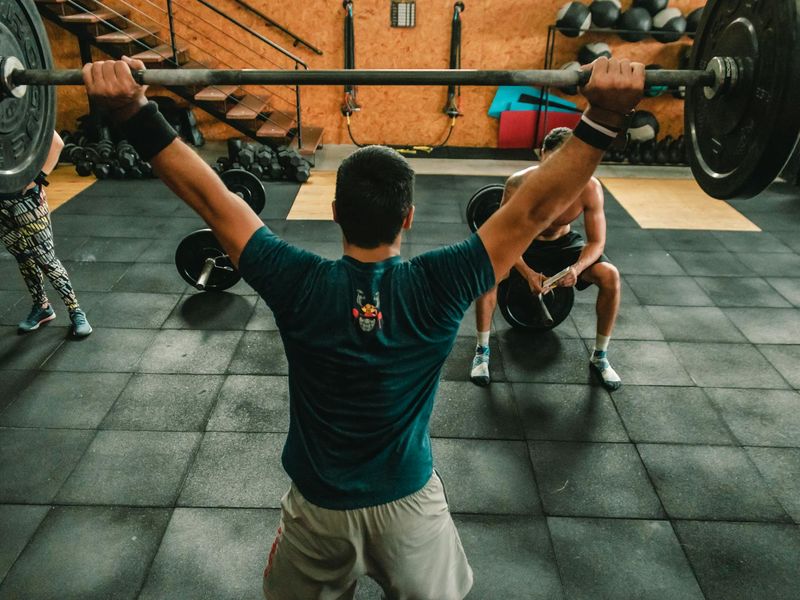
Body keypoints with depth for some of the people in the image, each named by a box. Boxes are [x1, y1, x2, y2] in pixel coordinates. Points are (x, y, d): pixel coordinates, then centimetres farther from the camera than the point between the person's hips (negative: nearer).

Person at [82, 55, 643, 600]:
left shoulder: (298, 285, -23)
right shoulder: (437, 288, -24)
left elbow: (211, 199, -21)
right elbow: (535, 208, -25)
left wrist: (135, 115, -20)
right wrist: (604, 117, -29)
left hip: (317, 502, 1)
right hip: (408, 500, 0)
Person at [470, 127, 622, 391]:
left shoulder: (589, 188, -26)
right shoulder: (520, 184, -31)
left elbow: (597, 242, -18)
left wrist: (577, 268, -39)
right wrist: (528, 273, -39)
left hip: (564, 243, 2)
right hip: (524, 244, -1)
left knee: (610, 276, -22)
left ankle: (600, 357, -2)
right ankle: (482, 351, -13)